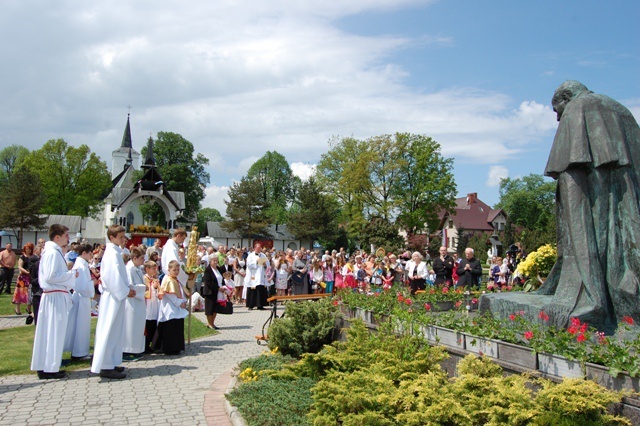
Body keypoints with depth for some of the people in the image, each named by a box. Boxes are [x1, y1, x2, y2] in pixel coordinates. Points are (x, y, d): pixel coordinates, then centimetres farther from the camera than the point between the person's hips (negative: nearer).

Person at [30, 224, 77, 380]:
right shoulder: (53, 253, -15)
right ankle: (49, 369, 3)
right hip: (56, 297, -10)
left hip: (52, 295, 10)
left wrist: (69, 272, 9)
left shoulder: (53, 251, 14)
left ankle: (43, 366, 22)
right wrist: (71, 274, -13)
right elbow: (50, 276, -22)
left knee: (48, 332, 14)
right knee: (54, 332, -3)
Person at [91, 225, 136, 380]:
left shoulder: (114, 252, 14)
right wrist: (126, 291, -13)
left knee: (114, 330, 14)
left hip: (115, 295, 10)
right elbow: (114, 276, -22)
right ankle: (106, 367, -1)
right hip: (114, 297, -10)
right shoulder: (113, 253, -16)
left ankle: (111, 363, 22)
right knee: (110, 330, -5)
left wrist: (127, 289, 7)